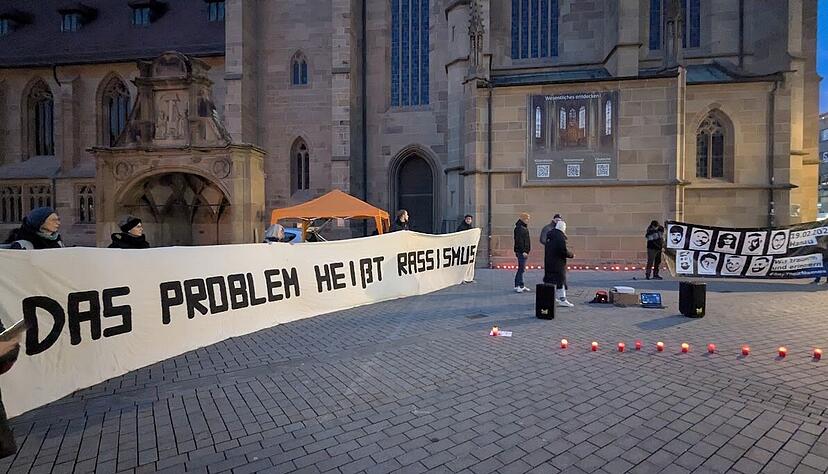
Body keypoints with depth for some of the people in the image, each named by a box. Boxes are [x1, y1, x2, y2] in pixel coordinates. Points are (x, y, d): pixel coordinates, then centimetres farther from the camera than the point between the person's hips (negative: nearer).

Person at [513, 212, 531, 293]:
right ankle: (517, 286, -6)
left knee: (522, 268, 13)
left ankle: (521, 286, 19)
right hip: (521, 252, -10)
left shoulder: (524, 227, 17)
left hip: (524, 251, 10)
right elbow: (519, 241, -21)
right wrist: (523, 251, -24)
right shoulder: (519, 228, -15)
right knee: (521, 269, -9)